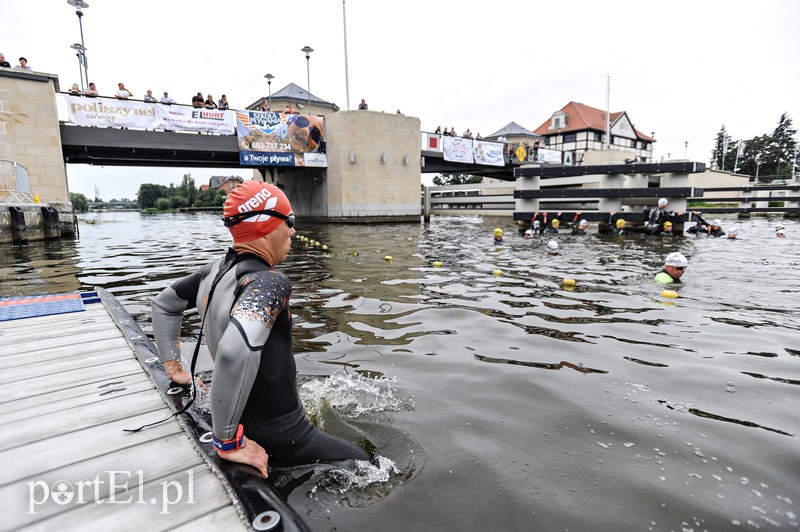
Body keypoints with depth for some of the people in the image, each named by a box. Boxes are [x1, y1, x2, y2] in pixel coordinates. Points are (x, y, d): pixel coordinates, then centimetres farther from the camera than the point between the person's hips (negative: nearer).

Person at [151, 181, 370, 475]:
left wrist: (172, 366, 17)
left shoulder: (214, 271, -1)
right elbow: (236, 350, -46)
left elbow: (164, 303, 16)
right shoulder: (270, 282, -29)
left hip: (248, 422, 8)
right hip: (281, 436, -8)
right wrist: (228, 441, -34)